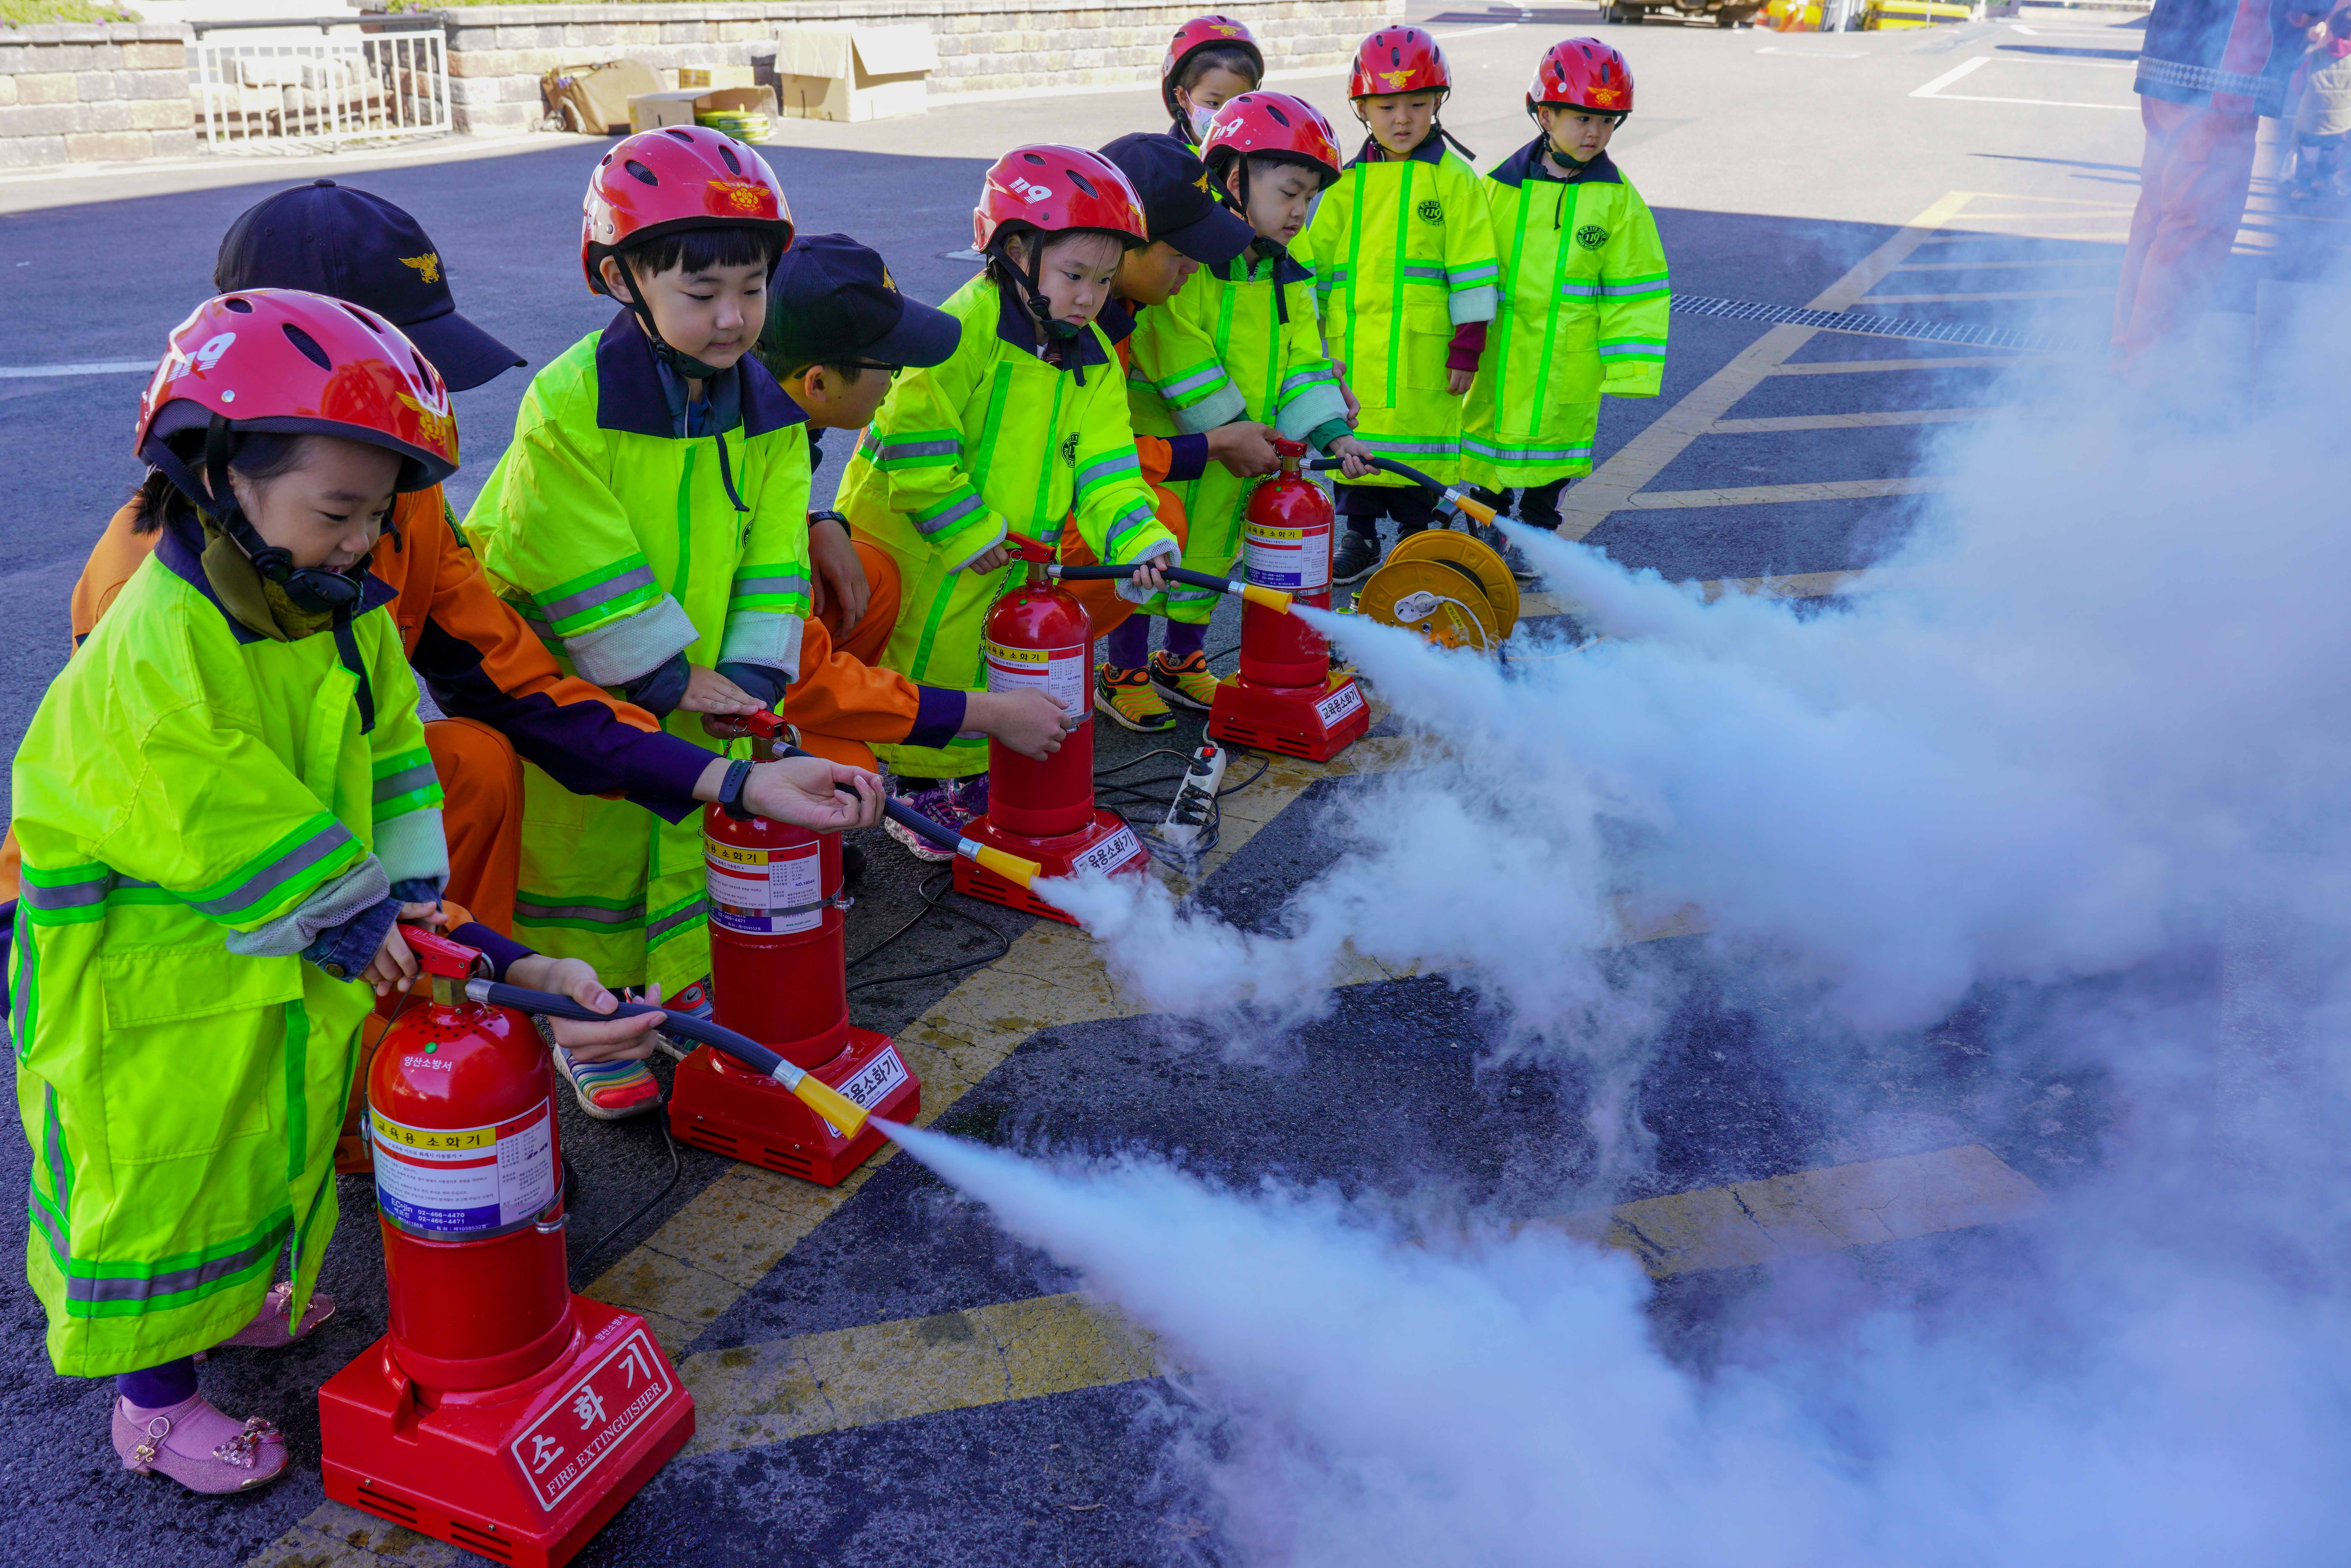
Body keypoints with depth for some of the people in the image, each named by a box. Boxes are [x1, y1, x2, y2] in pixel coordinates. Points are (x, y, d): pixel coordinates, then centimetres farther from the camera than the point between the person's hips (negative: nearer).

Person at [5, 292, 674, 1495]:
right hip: (147, 990, -8)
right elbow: (233, 834, -29)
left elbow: (393, 757, -1)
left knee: (276, 1147, 26)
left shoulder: (343, 611, -3)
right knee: (161, 1180, 11)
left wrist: (413, 895, -12)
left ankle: (236, 1297, 53)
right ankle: (154, 1398, 32)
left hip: (289, 975, 8)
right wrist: (359, 928, -23)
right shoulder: (154, 656, -29)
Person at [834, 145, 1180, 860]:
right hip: (918, 542, -7)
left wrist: (1140, 542, -18)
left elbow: (1104, 466, -2)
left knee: (989, 673, 15)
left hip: (1012, 556, 7)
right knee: (937, 662, 0)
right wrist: (967, 531, -21)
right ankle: (922, 783, 18)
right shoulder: (968, 326, -20)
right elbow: (915, 436, -25)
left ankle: (969, 772, 34)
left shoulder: (1091, 359, 4)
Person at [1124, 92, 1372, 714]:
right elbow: (1179, 359, -22)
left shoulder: (1289, 280, 7)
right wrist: (1234, 427, -22)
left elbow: (1303, 363, 6)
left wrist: (1333, 432, -9)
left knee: (1210, 549, 17)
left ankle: (1183, 661, 33)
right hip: (1162, 441, -7)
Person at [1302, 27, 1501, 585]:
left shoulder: (1453, 179, -2)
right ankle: (1360, 538, 25)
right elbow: (1315, 257, 15)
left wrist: (1466, 348, -6)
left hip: (1422, 347, -3)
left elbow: (1473, 267, -3)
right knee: (1354, 439, 10)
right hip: (1352, 344, 4)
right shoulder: (1348, 182, 9)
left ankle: (1416, 537, 19)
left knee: (1421, 438, 3)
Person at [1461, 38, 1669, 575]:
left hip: (1569, 356, -1)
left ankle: (1536, 531, 27)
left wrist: (1629, 367, -6)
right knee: (1489, 430, 10)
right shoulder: (1501, 185, -1)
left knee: (1552, 437, 9)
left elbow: (1636, 287, -2)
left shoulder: (1618, 199, -3)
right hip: (1497, 347, 1)